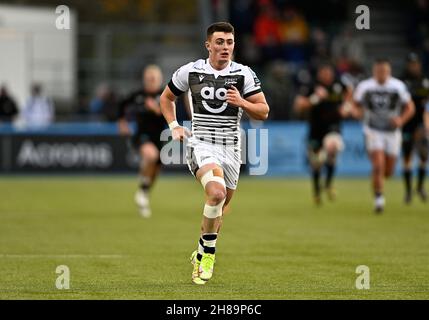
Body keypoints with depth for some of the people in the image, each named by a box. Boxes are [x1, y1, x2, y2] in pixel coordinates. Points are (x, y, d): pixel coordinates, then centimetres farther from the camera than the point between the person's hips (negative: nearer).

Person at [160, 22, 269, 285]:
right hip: (201, 143, -3)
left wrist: (242, 103, -17)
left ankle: (202, 255, 35)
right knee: (217, 192, -29)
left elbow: (263, 112, 1)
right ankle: (209, 251, -13)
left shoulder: (244, 74, 0)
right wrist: (174, 126, 4)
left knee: (220, 208, 12)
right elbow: (167, 97, 17)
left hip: (231, 148, 3)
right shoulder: (190, 71, 0)